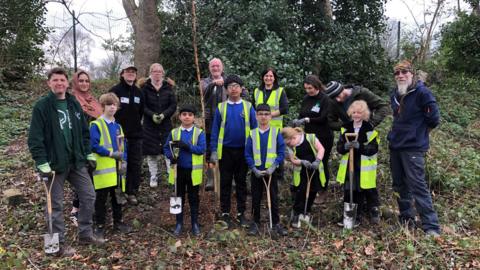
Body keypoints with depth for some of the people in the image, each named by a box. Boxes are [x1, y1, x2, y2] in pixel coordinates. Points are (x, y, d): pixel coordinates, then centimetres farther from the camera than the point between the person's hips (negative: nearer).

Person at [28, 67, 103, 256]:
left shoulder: (74, 104, 8)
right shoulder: (42, 106, -9)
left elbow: (84, 132, 13)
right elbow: (35, 138, -13)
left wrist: (89, 154, 10)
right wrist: (42, 164, -18)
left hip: (76, 161, 6)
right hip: (54, 163, -5)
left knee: (89, 196, 9)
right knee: (56, 204, 5)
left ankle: (85, 234, 25)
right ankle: (59, 244, 19)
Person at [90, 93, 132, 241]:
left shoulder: (118, 126, 11)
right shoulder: (96, 125, -8)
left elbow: (123, 145, 10)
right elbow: (94, 145, -17)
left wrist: (124, 161, -2)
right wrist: (111, 153, -19)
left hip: (117, 167, 6)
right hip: (103, 169, -6)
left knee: (117, 196, 15)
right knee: (101, 198, 5)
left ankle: (118, 222, 29)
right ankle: (99, 226, 17)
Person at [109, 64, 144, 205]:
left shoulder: (138, 92, 11)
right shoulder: (115, 90, -6)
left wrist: (136, 124, 14)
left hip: (136, 134, 5)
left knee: (135, 164, 7)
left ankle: (132, 192, 17)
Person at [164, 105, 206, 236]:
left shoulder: (199, 132, -5)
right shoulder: (174, 132, 2)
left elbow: (202, 149, -15)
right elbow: (166, 148, 7)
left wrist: (186, 145, -24)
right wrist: (171, 156, -14)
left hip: (193, 171, -2)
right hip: (179, 170, 2)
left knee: (193, 198, 10)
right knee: (179, 197, 13)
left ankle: (195, 223, 23)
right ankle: (179, 223, 26)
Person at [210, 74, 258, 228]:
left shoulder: (248, 106, 0)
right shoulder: (221, 107, 1)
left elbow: (254, 128, 1)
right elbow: (215, 130, 2)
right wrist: (214, 151, -3)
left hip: (243, 151, 0)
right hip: (226, 151, 0)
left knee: (241, 182, 11)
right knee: (225, 183, 9)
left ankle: (241, 213, 22)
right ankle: (225, 213, 20)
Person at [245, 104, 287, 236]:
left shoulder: (276, 132, -3)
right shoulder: (252, 134, -1)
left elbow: (281, 152, -5)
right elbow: (248, 154, -2)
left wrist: (273, 167, -14)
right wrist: (254, 169, -12)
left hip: (271, 171, -1)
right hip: (256, 172, 1)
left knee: (274, 197, 7)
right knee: (256, 198, 10)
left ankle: (276, 223, 20)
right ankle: (255, 222, 24)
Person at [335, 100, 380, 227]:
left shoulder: (370, 129, -8)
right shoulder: (346, 128, 5)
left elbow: (373, 149, -12)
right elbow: (339, 147, 4)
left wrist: (359, 146, -25)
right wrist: (345, 146, -18)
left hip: (365, 167, -4)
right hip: (349, 166, 4)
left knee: (369, 192, 8)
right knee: (349, 192, 10)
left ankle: (374, 213, 28)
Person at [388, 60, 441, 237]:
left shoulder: (422, 92, -12)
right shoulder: (395, 94, 10)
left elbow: (434, 118, -12)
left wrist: (419, 131, 1)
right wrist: (398, 133, 14)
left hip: (413, 147, -8)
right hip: (395, 145, 8)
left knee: (417, 185, -9)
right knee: (400, 184, 14)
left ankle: (431, 226, 0)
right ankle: (406, 219, 28)